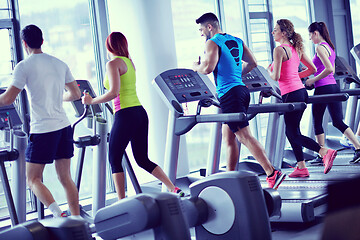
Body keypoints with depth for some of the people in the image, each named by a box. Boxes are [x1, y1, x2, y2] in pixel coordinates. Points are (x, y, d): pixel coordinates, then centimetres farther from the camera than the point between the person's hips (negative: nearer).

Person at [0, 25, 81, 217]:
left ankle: (59, 215, -14)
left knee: (33, 179, 5)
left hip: (42, 129, -6)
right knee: (65, 178, 12)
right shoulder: (60, 64, 11)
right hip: (64, 126, 6)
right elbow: (76, 94, 17)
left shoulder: (24, 66, -7)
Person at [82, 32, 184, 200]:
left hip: (125, 115, -8)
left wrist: (92, 101, -8)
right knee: (142, 159, 14)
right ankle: (174, 189, 5)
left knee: (114, 160, 5)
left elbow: (114, 93, -17)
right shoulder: (129, 62, 16)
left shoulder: (113, 63, -8)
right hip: (140, 113, 8)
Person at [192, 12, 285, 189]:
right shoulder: (237, 41, 17)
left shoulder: (212, 43, -7)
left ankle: (272, 173, -16)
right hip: (241, 89, 9)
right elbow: (252, 63, 20)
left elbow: (208, 68, -19)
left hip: (228, 93, -9)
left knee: (244, 135, -11)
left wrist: (196, 67, 2)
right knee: (228, 135, 17)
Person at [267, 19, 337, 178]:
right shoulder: (297, 49, 12)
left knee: (294, 134, -2)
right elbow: (312, 69, 17)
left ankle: (325, 152, -16)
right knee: (291, 132, 17)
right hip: (302, 91, 9)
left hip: (291, 94, -9)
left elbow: (275, 77, -16)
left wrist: (269, 71, 5)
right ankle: (301, 168, 18)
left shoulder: (279, 50, -12)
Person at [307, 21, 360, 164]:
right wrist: (314, 72, 24)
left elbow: (329, 69, -22)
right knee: (338, 122, 8)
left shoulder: (320, 47, -12)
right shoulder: (330, 47, 16)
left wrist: (313, 80, -14)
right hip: (334, 87, 9)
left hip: (323, 88, -9)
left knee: (317, 123, 5)